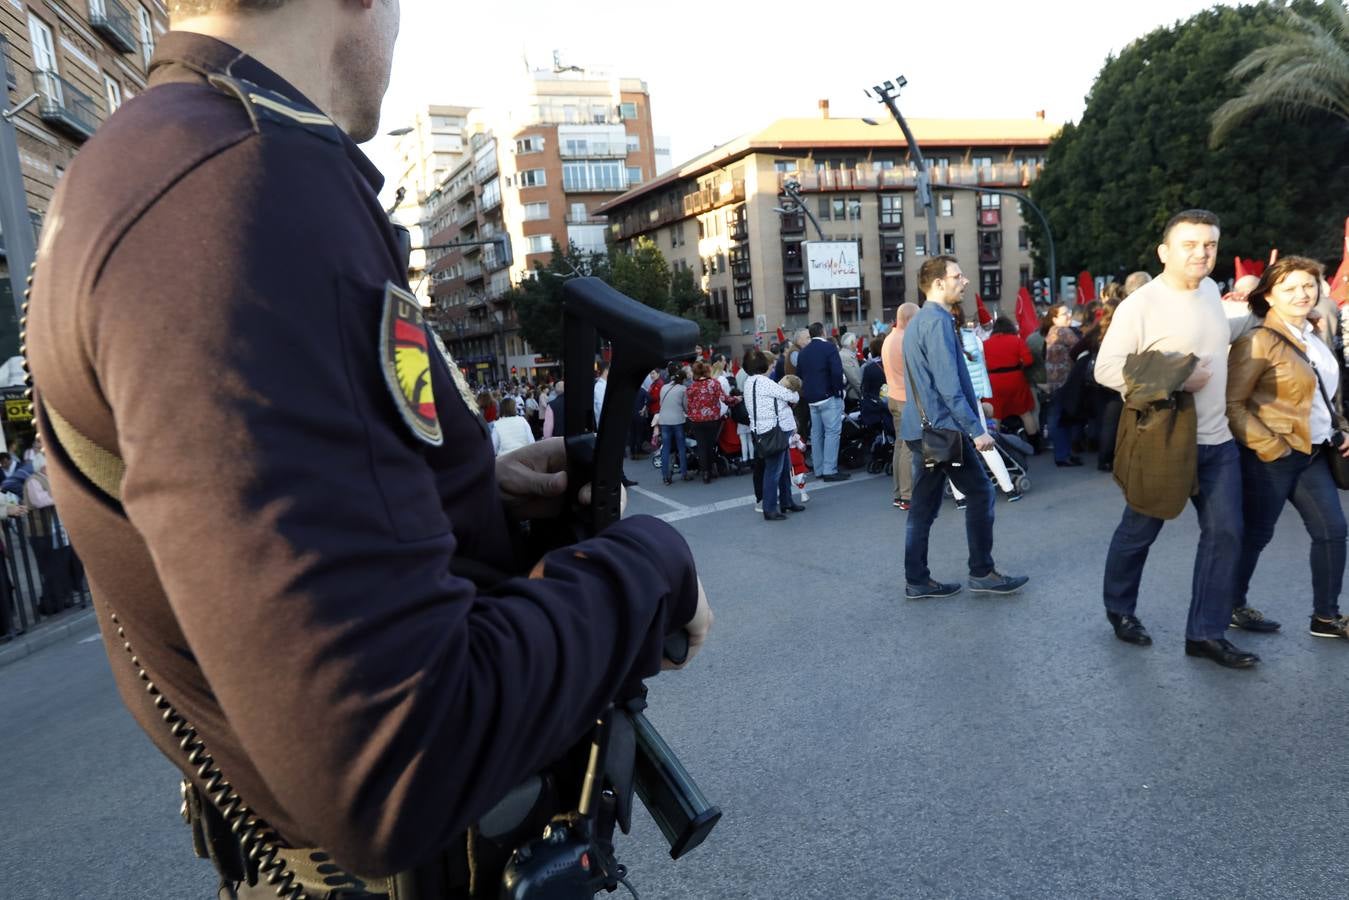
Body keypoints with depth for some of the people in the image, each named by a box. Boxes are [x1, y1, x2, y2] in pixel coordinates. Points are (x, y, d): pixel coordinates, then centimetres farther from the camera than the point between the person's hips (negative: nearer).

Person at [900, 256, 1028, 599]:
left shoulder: (918, 321, 17)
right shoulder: (938, 321, -14)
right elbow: (949, 386, -20)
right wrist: (976, 429, -19)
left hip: (921, 428, 10)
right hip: (943, 427, -10)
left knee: (924, 505, 10)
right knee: (980, 494, 1)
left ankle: (917, 580, 13)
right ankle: (982, 573, 8)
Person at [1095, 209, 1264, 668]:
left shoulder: (1211, 290, 7)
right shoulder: (1139, 304, -17)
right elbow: (1105, 368, -19)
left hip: (1217, 439, 7)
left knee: (1225, 532, 3)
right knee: (1138, 532, 9)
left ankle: (1206, 632, 12)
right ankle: (1120, 610, 31)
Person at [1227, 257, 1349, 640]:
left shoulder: (1314, 336, 11)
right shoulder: (1258, 341, -16)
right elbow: (1232, 404, -19)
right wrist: (1269, 447, -19)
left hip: (1314, 453, 8)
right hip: (1274, 457, -8)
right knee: (1256, 534, 3)